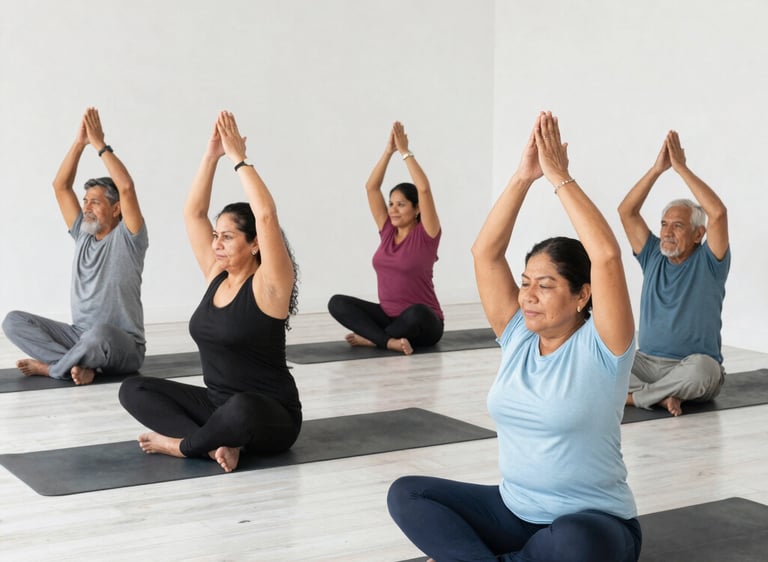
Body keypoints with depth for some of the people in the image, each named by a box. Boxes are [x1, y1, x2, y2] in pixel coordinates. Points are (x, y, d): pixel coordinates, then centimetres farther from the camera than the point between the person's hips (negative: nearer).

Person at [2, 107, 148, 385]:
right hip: (78, 336, 7)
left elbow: (126, 188, -22)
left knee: (101, 333, -43)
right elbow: (61, 186, 9)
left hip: (121, 346, -7)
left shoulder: (127, 238, -6)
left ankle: (51, 367, -16)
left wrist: (99, 144, -16)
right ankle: (79, 365, -23)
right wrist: (80, 142, 0)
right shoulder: (83, 234, 12)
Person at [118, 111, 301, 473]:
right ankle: (216, 442, -17)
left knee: (241, 410, -42)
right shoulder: (217, 276, 4)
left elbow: (266, 216, -28)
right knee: (133, 390, -3)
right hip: (215, 404, 7)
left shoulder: (268, 286, -14)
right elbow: (193, 213, 4)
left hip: (268, 416, -7)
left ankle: (181, 445, -12)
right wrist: (211, 155, -5)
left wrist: (239, 157, -21)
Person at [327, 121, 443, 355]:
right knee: (337, 302, -13)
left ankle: (371, 338, -18)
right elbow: (371, 187, 2)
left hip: (422, 324, -6)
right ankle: (389, 340, -28)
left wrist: (405, 152, -16)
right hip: (387, 315, 6)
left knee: (417, 313, -41)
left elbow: (424, 189, -22)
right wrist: (388, 151, -5)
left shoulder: (426, 234, -9)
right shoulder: (388, 230, 6)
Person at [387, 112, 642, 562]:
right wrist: (524, 176, -12)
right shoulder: (518, 337, 3)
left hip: (592, 523, -5)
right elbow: (486, 252, -4)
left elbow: (606, 256, -27)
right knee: (406, 494, -10)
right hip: (513, 511, 6)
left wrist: (560, 177, -21)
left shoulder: (600, 347, -12)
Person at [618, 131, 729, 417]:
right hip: (646, 362, 4)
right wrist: (657, 169, -7)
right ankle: (662, 396, -30)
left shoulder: (708, 262, -1)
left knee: (701, 368, -40)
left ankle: (634, 396, -23)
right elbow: (626, 211, 2)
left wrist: (681, 167, -15)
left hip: (692, 367, -4)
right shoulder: (654, 257, 12)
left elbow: (718, 213, -18)